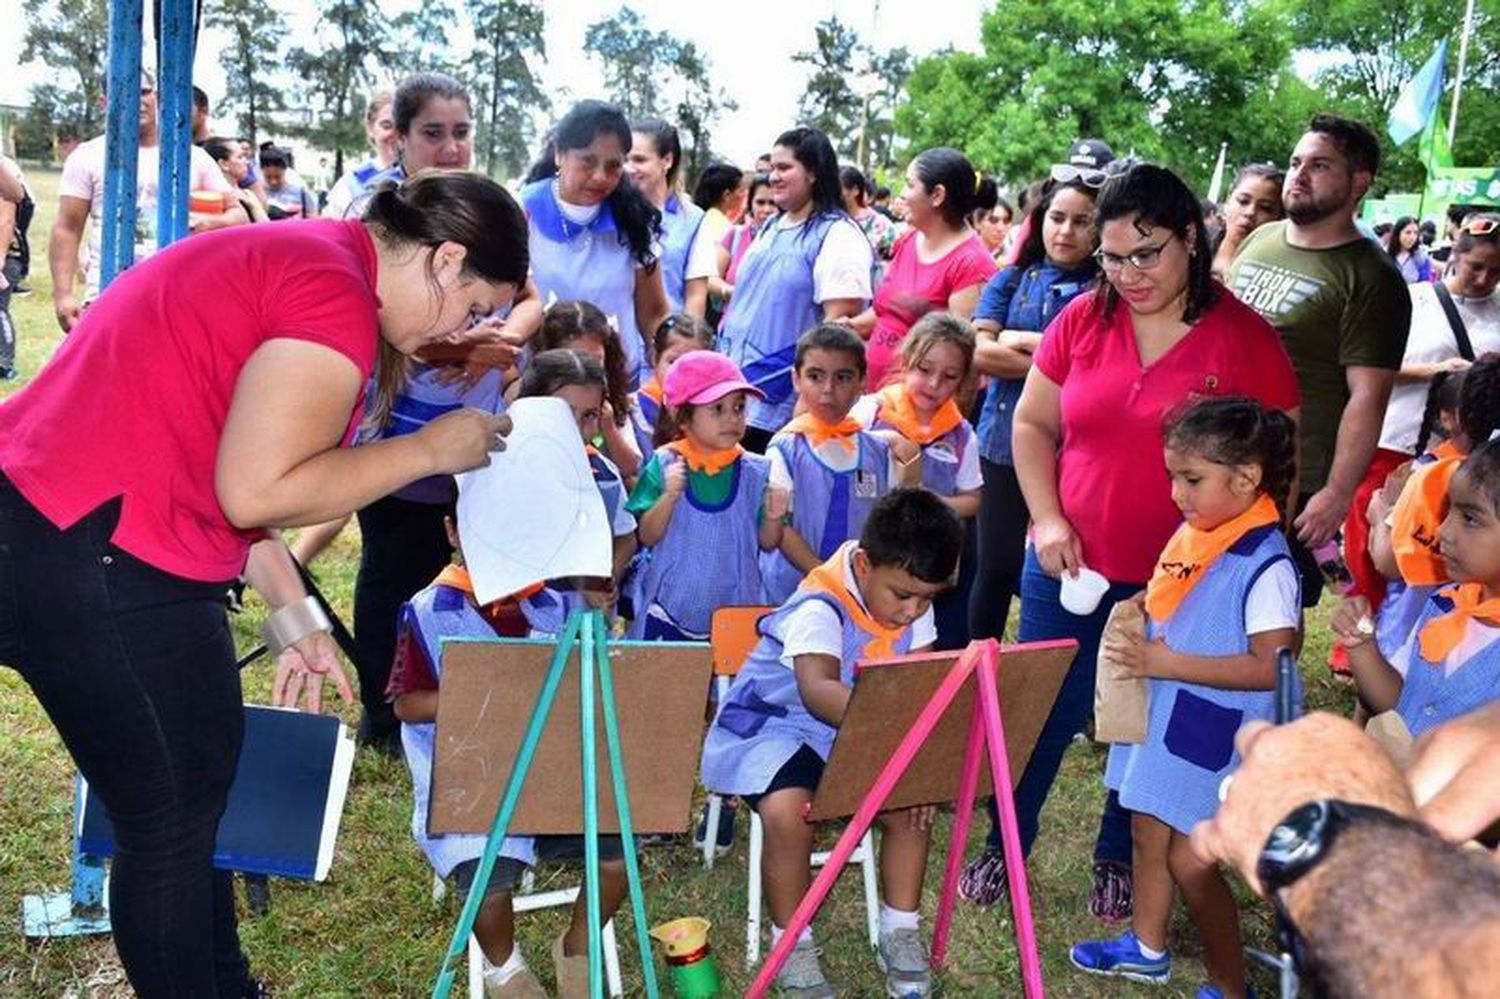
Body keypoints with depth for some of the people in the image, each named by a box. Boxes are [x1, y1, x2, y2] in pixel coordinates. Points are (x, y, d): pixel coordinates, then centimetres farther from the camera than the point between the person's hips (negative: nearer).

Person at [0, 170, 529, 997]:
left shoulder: (294, 257, 14)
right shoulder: (336, 297, -17)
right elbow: (254, 491, -22)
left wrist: (292, 616, 14)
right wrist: (430, 450, -11)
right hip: (90, 563, -11)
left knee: (198, 787, 21)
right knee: (169, 826, 4)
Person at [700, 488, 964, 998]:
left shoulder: (913, 602, -7)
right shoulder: (820, 608, -30)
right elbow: (818, 692, -47)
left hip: (854, 733, 6)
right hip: (772, 723, -6)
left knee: (912, 804, -14)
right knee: (789, 813, -31)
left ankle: (900, 931, 8)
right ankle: (792, 945, -8)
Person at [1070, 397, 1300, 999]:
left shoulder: (1266, 565, -22)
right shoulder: (1194, 534, 2)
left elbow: (1270, 668, -25)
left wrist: (1165, 663, -27)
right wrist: (1140, 613, -2)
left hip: (1214, 732, -8)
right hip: (1161, 714, 8)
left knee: (1189, 859, 1)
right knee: (1147, 831, 20)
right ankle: (1146, 948, 41)